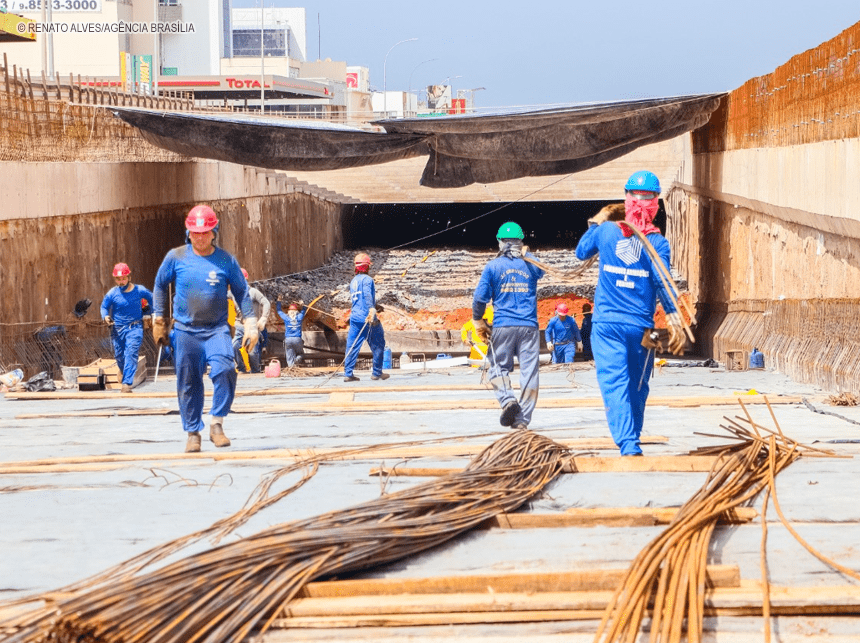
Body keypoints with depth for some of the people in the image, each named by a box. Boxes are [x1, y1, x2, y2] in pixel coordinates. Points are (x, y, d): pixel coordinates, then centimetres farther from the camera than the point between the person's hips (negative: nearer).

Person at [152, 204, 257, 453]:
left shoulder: (226, 260, -1)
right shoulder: (176, 257, -1)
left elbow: (242, 292, 8)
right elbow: (160, 285, 13)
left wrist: (250, 324, 2)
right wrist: (159, 320, 12)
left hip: (217, 328, -1)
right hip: (185, 330, 1)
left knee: (224, 370, -23)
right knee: (188, 383, 2)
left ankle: (216, 424, -12)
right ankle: (192, 433, 16)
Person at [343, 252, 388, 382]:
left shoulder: (353, 281, 18)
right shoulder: (367, 279, -7)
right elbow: (367, 296, -23)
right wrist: (371, 310, -34)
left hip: (354, 317, 7)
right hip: (367, 317, -7)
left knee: (352, 346, 3)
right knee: (378, 345, 6)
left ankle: (348, 373, -4)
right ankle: (377, 373, 10)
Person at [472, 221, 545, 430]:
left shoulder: (493, 266, 0)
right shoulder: (530, 265, 5)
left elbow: (480, 297, -3)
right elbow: (540, 271, 31)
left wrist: (478, 322, 9)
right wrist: (526, 255, 39)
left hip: (502, 326, -1)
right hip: (529, 326, 1)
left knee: (498, 368, 10)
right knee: (529, 372, 2)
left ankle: (507, 399, -18)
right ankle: (522, 418, -3)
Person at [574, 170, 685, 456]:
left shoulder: (605, 230, 1)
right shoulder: (657, 242, -3)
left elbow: (581, 252, 20)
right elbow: (661, 282, -12)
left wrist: (595, 222, 33)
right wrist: (674, 321, -11)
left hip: (606, 324, 0)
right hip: (640, 326, 0)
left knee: (614, 382, -9)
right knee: (637, 387, 15)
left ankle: (628, 445, -25)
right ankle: (632, 440, 26)